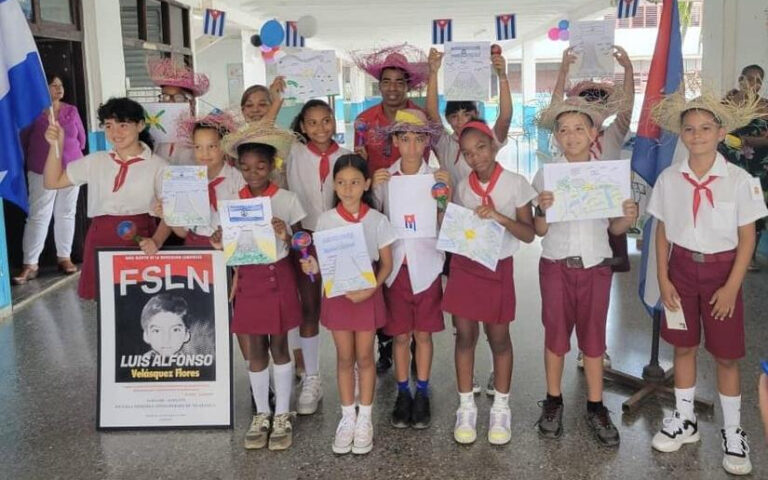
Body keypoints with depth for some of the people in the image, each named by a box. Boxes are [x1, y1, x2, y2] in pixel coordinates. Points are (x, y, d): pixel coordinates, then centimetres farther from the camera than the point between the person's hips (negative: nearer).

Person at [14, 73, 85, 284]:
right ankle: (30, 264, -2)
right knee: (38, 216, -3)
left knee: (66, 214, 9)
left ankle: (64, 257, 19)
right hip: (42, 172, -3)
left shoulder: (71, 111, 4)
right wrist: (37, 159, 9)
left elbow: (81, 138, 11)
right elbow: (23, 140, 2)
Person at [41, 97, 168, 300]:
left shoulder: (157, 166, 0)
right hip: (101, 240, 4)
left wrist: (156, 241, -22)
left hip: (140, 240, -3)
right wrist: (56, 146, 5)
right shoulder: (95, 161, 13)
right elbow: (52, 182, 18)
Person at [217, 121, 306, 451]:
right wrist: (221, 243, -14)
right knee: (255, 349, 10)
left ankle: (282, 415, 19)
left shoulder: (288, 200, -5)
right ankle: (261, 414, 24)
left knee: (278, 347, 5)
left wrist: (286, 237, -22)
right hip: (248, 279, 2)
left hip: (278, 277, -2)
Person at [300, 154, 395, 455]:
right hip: (337, 293, 1)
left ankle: (364, 419, 22)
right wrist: (313, 267, -20)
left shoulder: (377, 220, -6)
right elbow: (322, 258, 4)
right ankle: (347, 418, 24)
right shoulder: (325, 220, -2)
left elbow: (386, 263, -2)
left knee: (364, 356, 7)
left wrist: (370, 289, -17)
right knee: (344, 358, 10)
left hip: (368, 294, -1)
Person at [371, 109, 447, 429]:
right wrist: (373, 188, -13)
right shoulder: (384, 178, 1)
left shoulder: (437, 177, -2)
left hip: (426, 264, -1)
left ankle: (422, 395, 23)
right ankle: (403, 394, 24)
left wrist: (447, 191, -17)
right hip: (396, 264, 1)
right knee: (400, 335, 10)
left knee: (423, 333, 10)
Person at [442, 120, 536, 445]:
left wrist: (499, 217, -23)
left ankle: (501, 409, 23)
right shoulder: (462, 187, 2)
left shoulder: (515, 184, -7)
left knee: (499, 338, 7)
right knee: (465, 335, 6)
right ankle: (466, 408, 19)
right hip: (464, 266, 3)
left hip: (498, 268, -2)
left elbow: (529, 234, -8)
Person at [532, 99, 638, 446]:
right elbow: (540, 231, -4)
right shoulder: (545, 175, -3)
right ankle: (553, 402, 25)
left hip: (596, 265, 1)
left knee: (593, 337, 8)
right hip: (556, 265, -1)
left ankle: (596, 408, 21)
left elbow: (614, 228, 5)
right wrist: (542, 209, -24)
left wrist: (628, 218, -16)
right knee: (555, 335, 8)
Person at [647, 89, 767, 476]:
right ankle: (684, 420, 31)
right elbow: (662, 232, 3)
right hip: (682, 268, 2)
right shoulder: (668, 178, -4)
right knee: (684, 346, 13)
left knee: (726, 355, 6)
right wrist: (663, 279, -2)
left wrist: (731, 287, -11)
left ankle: (732, 432, 24)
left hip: (721, 270, -2)